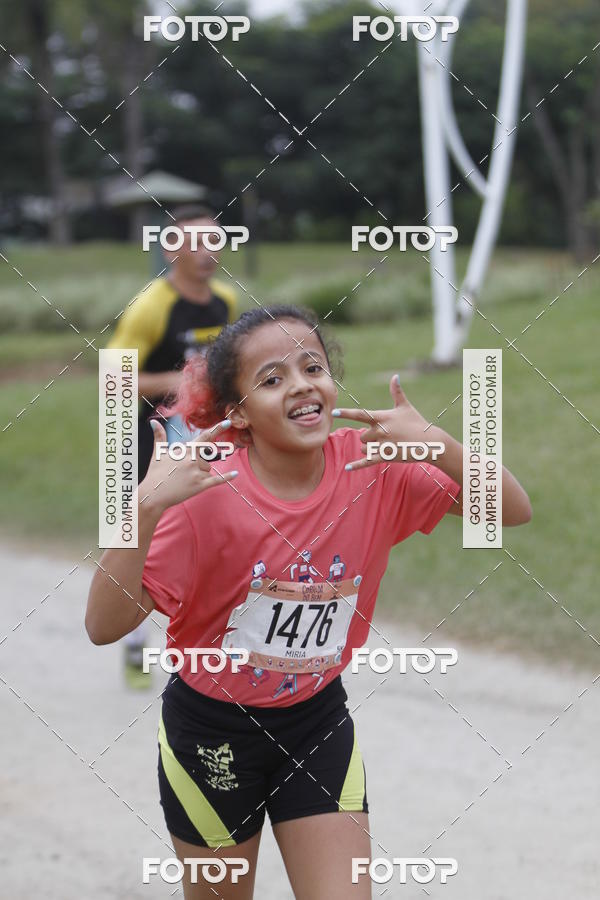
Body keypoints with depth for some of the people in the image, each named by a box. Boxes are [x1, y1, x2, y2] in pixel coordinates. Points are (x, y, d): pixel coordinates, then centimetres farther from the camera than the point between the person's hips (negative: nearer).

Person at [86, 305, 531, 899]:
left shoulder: (371, 468, -13)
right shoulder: (207, 493, -24)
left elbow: (512, 511, -11)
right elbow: (105, 625, -28)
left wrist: (437, 445, -29)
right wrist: (147, 506, -42)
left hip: (318, 719, 2)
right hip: (211, 733, -2)